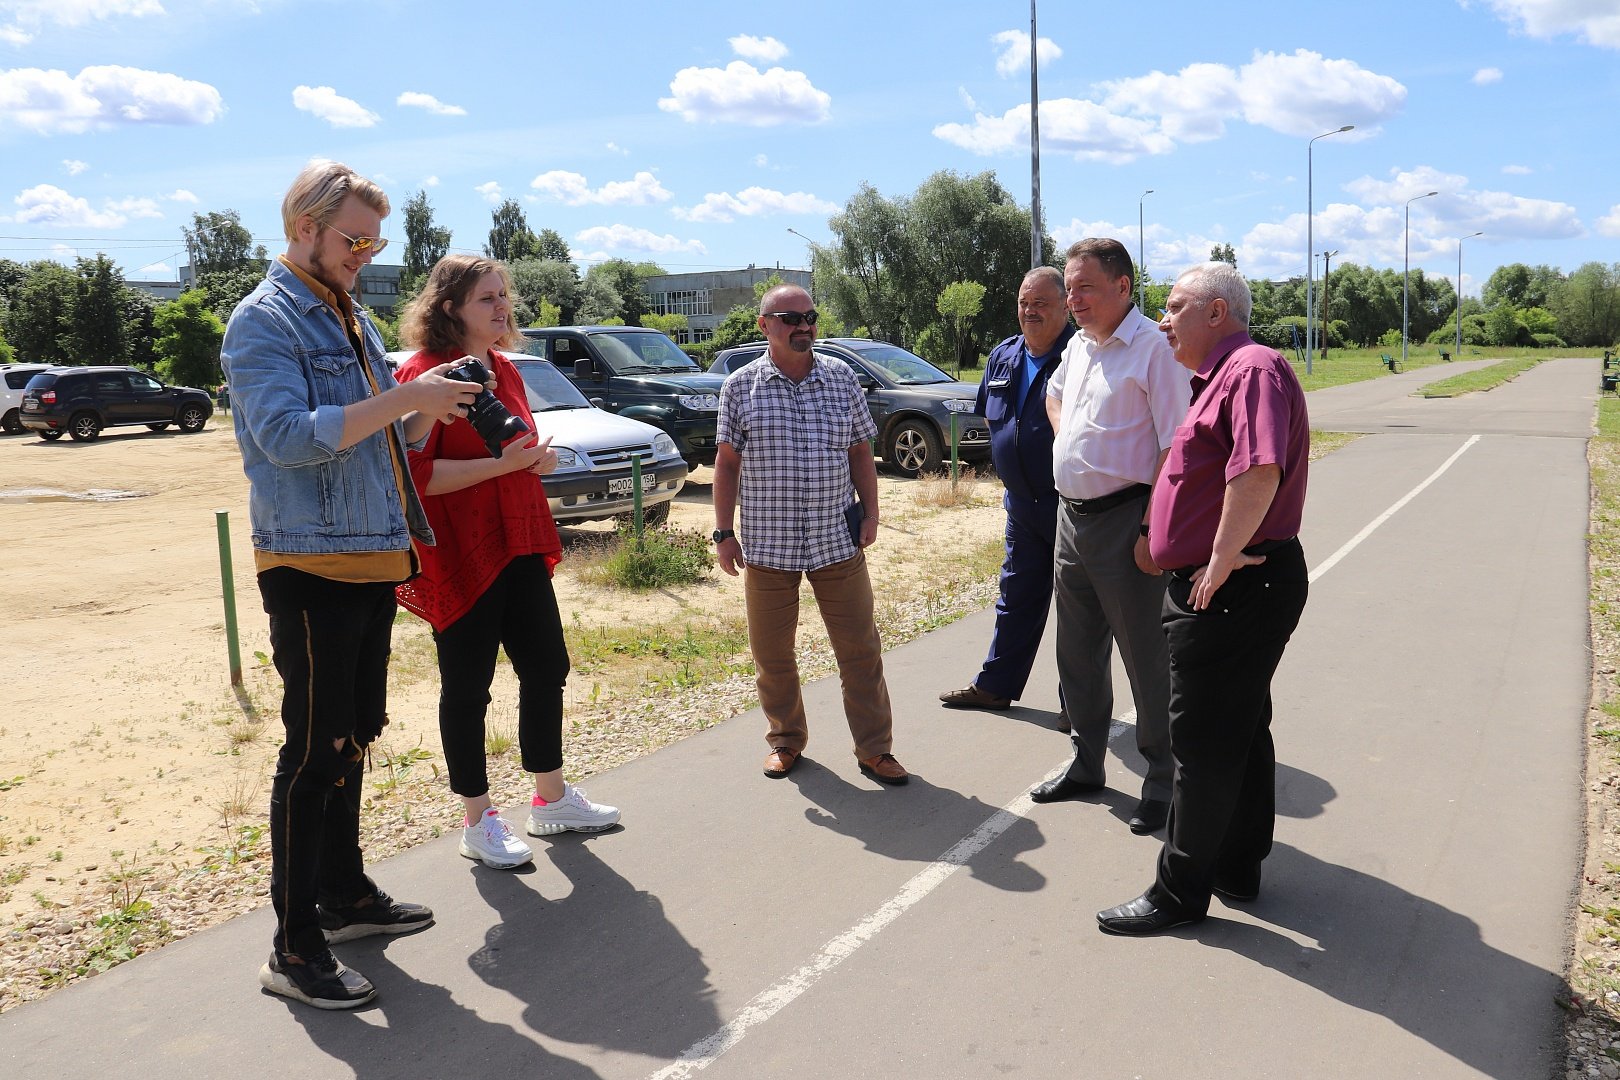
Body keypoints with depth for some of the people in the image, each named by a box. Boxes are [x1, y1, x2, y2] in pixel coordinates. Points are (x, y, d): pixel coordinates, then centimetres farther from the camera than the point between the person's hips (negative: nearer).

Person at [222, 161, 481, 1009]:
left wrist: (427, 411, 1)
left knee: (352, 739, 17)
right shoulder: (263, 320, -10)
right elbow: (290, 436, -23)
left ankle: (345, 894, 31)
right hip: (310, 565, -8)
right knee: (314, 750, -4)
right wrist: (405, 398, -23)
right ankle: (294, 946, 6)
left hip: (374, 560, 8)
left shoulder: (351, 318, 16)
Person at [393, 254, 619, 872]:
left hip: (519, 551, 9)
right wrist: (500, 465, -24)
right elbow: (415, 475, -20)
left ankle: (551, 799, 30)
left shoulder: (504, 372, 14)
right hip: (459, 559, -8)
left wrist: (536, 458, 11)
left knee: (547, 669, 14)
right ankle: (477, 823, 18)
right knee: (467, 688, 3)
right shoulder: (423, 375, -13)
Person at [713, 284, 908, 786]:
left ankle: (875, 749, 16)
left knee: (860, 649, 4)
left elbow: (861, 453, 10)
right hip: (766, 545, -1)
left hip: (837, 540, 1)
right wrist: (723, 532, 0)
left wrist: (869, 514, 3)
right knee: (772, 654, 10)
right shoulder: (740, 386, 0)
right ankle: (786, 740, 30)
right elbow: (727, 463, 3)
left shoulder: (842, 378, 5)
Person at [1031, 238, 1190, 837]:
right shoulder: (1078, 347, 12)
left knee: (1148, 661, 3)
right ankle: (1086, 763, 34)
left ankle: (1161, 783, 17)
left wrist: (1154, 531, -23)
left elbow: (1175, 449, -19)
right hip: (1070, 517, 9)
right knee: (1077, 654, 18)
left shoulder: (1154, 347, -15)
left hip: (1125, 523, -8)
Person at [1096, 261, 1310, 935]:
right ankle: (1238, 867, 31)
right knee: (1241, 728, 18)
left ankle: (1181, 891, 9)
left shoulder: (1252, 368, -17)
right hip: (1243, 586, 11)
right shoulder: (1221, 376, 18)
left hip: (1233, 589, -11)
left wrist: (1221, 559, -26)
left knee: (1203, 743, -2)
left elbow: (1259, 470, -33)